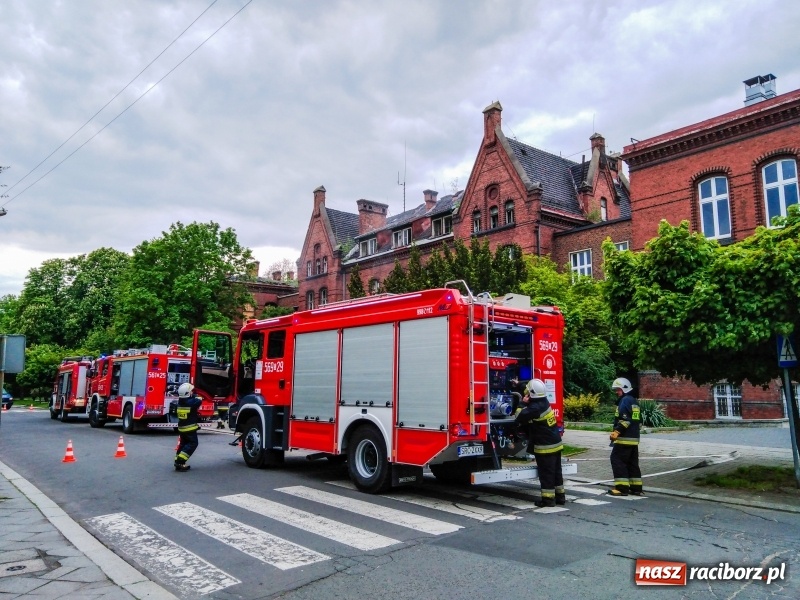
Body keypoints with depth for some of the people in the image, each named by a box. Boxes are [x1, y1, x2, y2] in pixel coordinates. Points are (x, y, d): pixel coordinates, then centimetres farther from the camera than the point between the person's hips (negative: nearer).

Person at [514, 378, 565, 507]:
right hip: (556, 443, 9)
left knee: (546, 473, -1)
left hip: (544, 446, -9)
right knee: (556, 471, 15)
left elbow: (519, 419, -18)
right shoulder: (544, 402, 5)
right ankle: (560, 495, 23)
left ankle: (548, 498, 5)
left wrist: (523, 404, -11)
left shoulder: (535, 408, -22)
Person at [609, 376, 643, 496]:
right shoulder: (633, 401, 19)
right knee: (632, 463, 13)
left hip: (624, 438, -10)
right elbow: (638, 419, 23)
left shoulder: (625, 400, -12)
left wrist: (617, 431, -24)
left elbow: (625, 419, -22)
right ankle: (636, 487, 16)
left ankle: (622, 487, -8)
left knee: (617, 460, -6)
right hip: (634, 438, 10)